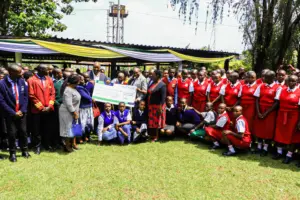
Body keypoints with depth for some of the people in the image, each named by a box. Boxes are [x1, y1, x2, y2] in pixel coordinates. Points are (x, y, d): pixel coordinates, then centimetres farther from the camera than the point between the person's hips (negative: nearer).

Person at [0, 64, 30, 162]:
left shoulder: (22, 81, -1)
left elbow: (25, 97, 2)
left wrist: (22, 110, -7)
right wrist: (13, 113, -14)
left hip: (21, 113, 3)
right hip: (10, 114, -3)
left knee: (23, 132, 10)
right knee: (12, 134, 6)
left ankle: (25, 151, 25)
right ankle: (12, 153, 22)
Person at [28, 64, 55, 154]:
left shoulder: (49, 80, 7)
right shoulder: (32, 80, -5)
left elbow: (52, 93, 5)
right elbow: (31, 96, -9)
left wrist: (49, 106, -5)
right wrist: (41, 107, -11)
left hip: (48, 109, 3)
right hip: (37, 110, -3)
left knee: (48, 129, 11)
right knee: (37, 130, 6)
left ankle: (47, 144, 25)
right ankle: (37, 146, 19)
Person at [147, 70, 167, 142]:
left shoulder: (162, 85, -12)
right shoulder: (152, 83, 13)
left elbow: (163, 97, -17)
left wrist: (161, 107, -22)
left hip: (158, 106, -8)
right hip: (151, 106, 8)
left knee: (157, 122, 3)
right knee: (151, 121, 12)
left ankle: (156, 137, 15)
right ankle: (152, 135, 24)